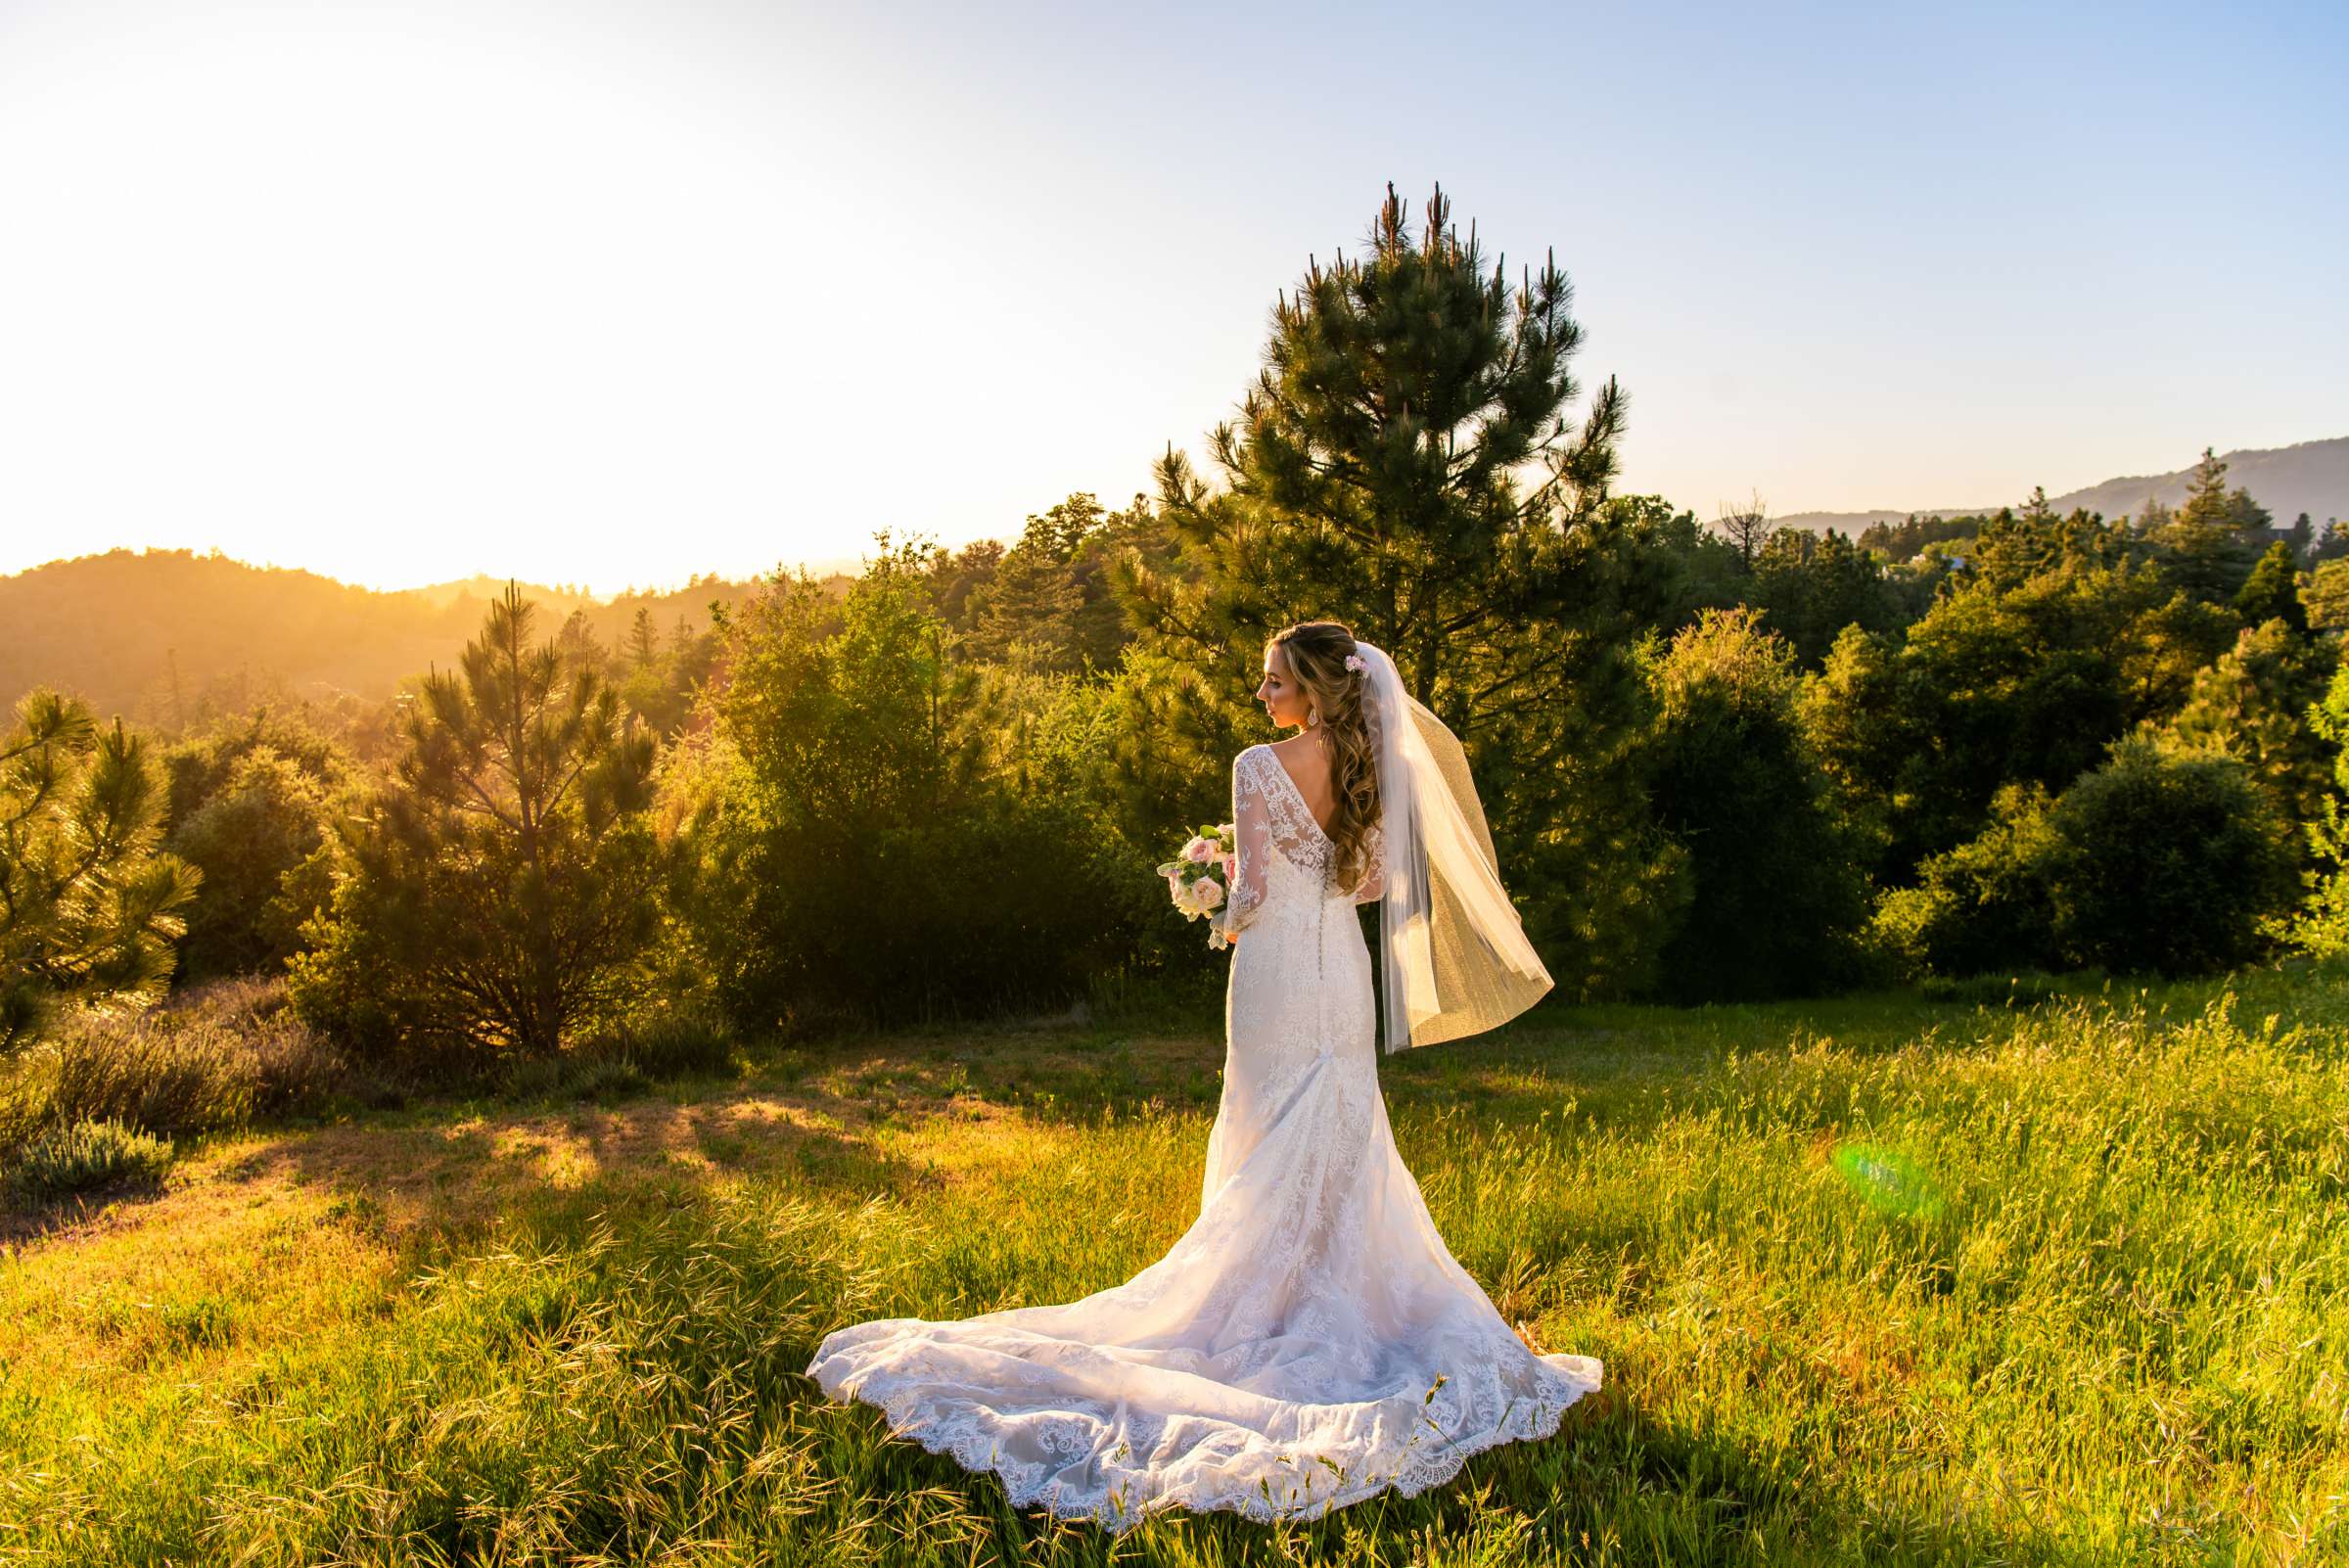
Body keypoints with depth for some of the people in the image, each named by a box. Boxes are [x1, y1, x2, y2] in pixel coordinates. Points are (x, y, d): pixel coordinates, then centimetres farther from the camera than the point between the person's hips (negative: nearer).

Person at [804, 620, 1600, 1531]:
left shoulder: (1259, 768, -15)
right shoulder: (1367, 767, 1)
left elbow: (1252, 891, -16)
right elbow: (1376, 881, 5)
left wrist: (1224, 923, 6)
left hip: (1276, 971, -5)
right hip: (1344, 974, 5)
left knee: (1274, 1139, 8)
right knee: (1343, 1134, 15)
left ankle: (1278, 1296, 17)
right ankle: (1340, 1281, 23)